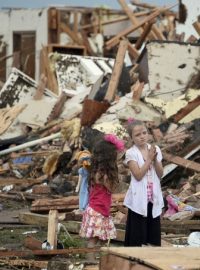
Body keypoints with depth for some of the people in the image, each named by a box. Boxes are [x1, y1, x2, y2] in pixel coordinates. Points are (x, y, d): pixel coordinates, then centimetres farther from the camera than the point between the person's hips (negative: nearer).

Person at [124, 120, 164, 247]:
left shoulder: (155, 150, 4)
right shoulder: (131, 153, -9)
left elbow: (160, 174, 1)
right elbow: (138, 175, -17)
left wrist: (155, 159, -13)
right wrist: (149, 159, -16)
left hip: (154, 197, 5)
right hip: (139, 198, -4)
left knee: (154, 231, 9)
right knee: (137, 234, 0)